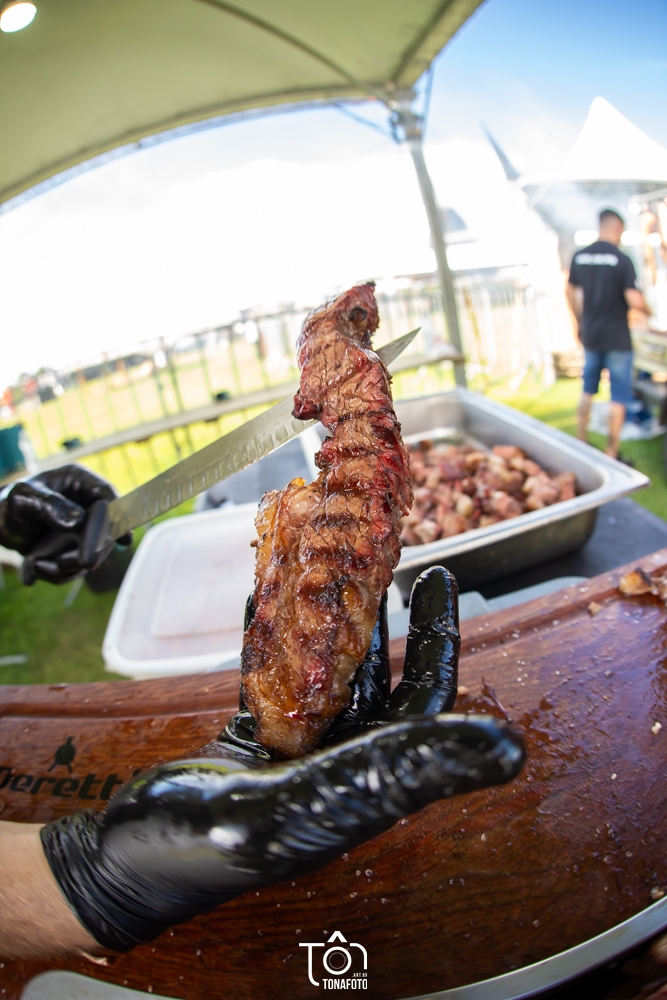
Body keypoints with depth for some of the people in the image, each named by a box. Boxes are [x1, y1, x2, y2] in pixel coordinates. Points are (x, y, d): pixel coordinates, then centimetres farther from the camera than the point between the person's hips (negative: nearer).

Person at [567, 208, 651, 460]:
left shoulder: (579, 257, 3)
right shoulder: (621, 260, -14)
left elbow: (571, 293, 13)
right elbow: (634, 301, -19)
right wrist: (649, 311, 3)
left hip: (591, 336, 6)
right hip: (617, 338, -5)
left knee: (587, 391, 18)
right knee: (619, 397, 3)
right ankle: (611, 455, 6)